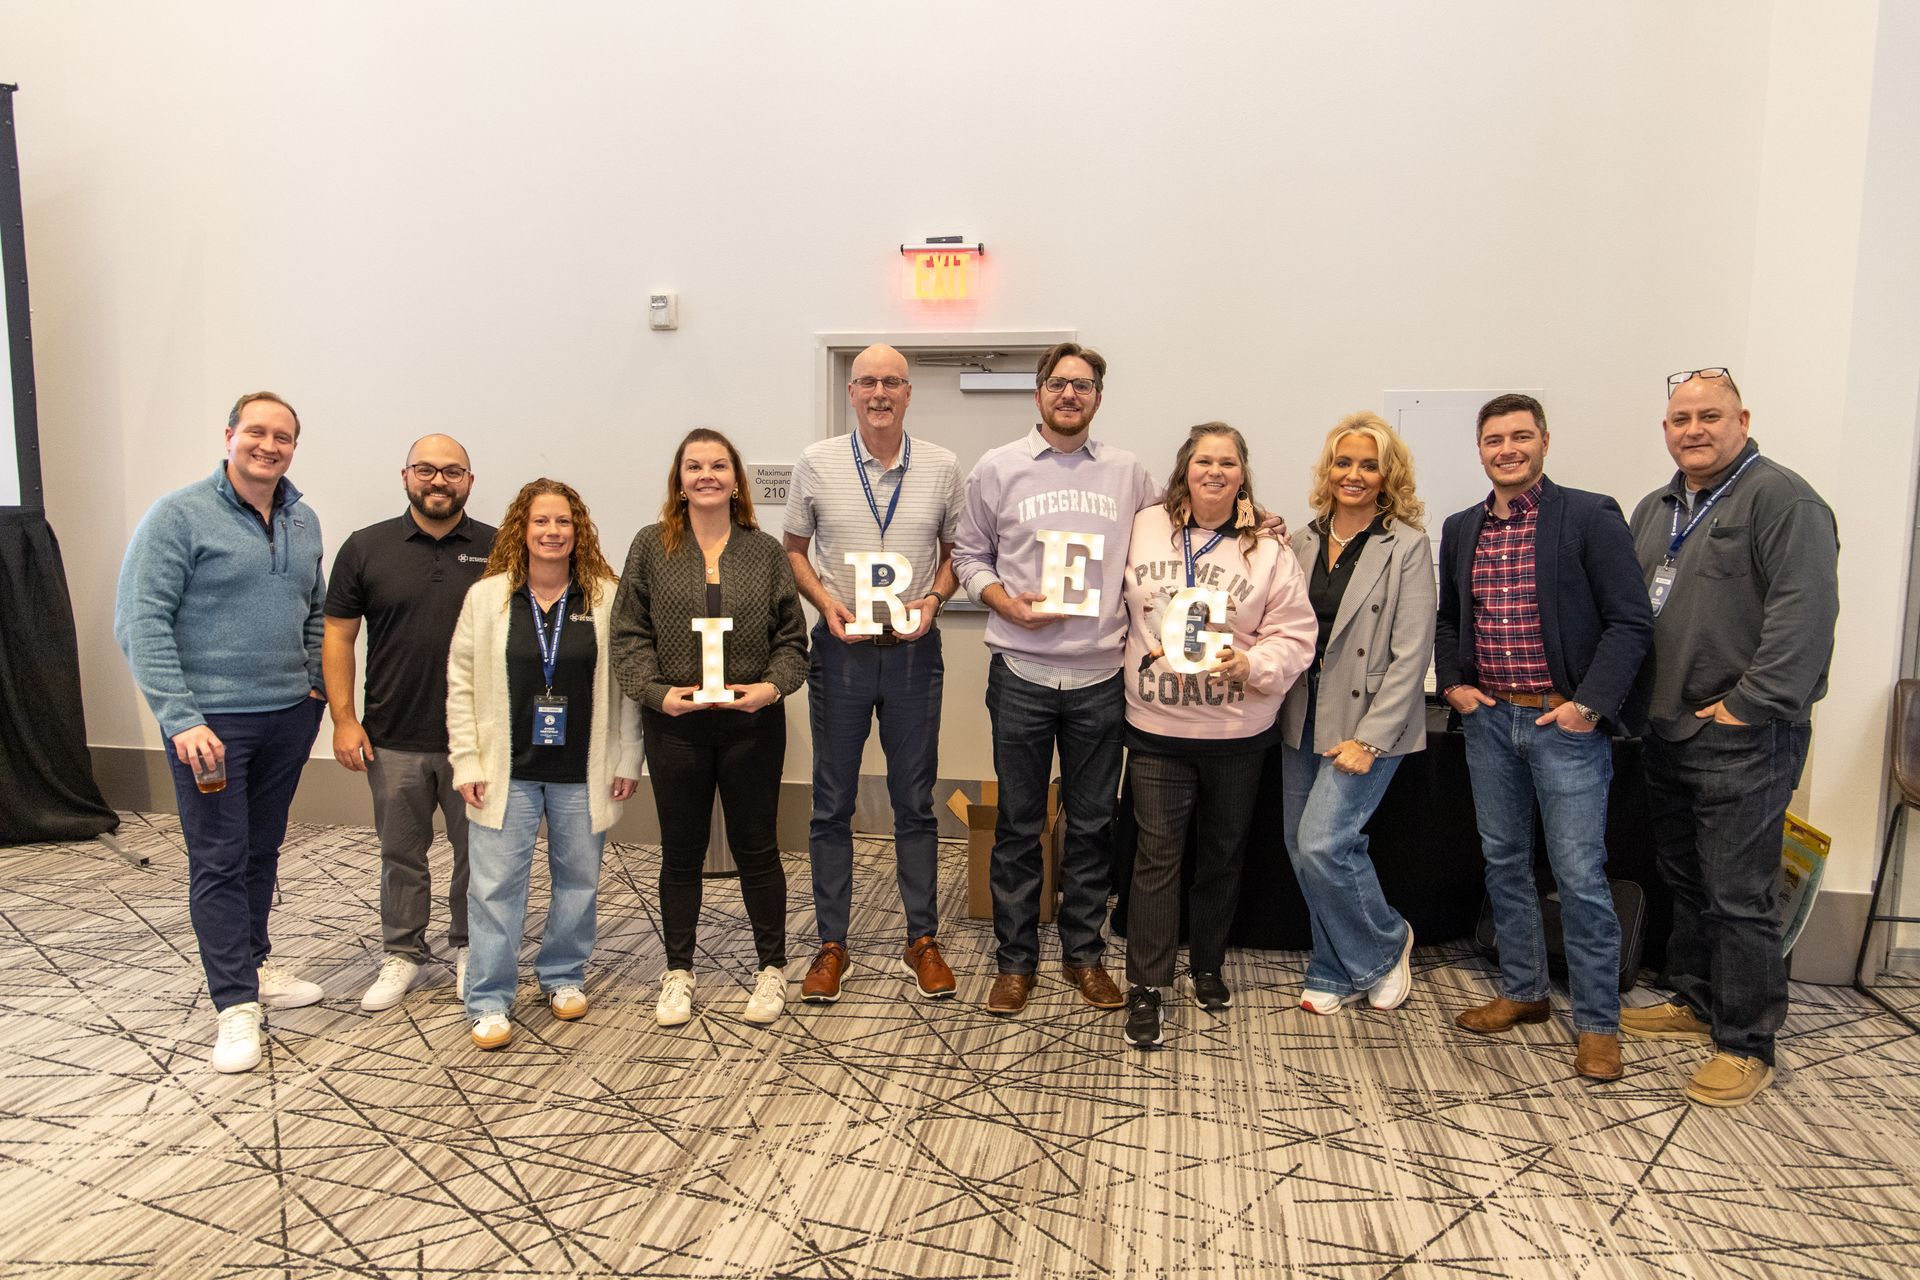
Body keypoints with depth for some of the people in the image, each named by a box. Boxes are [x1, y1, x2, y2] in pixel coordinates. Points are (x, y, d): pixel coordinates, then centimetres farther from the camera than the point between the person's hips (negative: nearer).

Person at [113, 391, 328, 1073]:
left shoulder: (303, 522, 8)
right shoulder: (180, 515, -11)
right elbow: (141, 623, -15)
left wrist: (316, 684, 9)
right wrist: (180, 718, -21)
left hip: (289, 716, 6)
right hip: (211, 721, -6)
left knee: (262, 851, 17)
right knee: (218, 862, 1)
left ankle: (254, 962, 32)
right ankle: (237, 1006, 8)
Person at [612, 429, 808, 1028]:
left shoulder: (766, 551, 5)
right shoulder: (652, 547, 3)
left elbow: (791, 637, 4)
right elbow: (629, 634, 1)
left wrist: (774, 685, -13)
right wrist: (656, 691, -13)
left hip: (753, 724, 0)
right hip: (675, 725, 0)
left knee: (757, 847, 9)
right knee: (681, 852, 11)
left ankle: (771, 967, 24)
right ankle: (678, 972, 26)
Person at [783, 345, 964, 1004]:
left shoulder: (941, 467, 2)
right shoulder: (817, 462, 1)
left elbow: (954, 551, 11)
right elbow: (793, 549, 8)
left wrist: (932, 600, -8)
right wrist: (825, 602, -9)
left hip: (914, 650, 0)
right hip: (840, 649, 0)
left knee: (915, 801, 9)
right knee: (833, 804, 7)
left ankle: (923, 939, 22)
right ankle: (832, 943, 20)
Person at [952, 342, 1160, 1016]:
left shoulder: (1128, 473, 8)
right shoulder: (997, 469, 3)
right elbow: (969, 554, 5)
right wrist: (1008, 604, -10)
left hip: (1101, 676, 2)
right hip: (1022, 674, -1)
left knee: (1092, 824, 11)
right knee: (1018, 825, 7)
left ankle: (1084, 954, 26)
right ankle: (1015, 960, 21)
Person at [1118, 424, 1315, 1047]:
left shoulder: (1269, 549, -4)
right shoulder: (1143, 528, 0)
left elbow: (1295, 636, -4)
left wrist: (1252, 663, -21)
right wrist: (1136, 654, 6)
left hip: (1238, 732, 1)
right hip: (1156, 727, 0)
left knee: (1222, 854, 16)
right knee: (1157, 854, -1)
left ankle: (1208, 966, 36)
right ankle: (1145, 987, 9)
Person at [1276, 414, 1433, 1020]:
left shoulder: (1407, 545, -8)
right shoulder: (1304, 542, 8)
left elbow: (1411, 652, -11)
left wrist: (1369, 739, -15)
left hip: (1367, 722, -6)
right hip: (1302, 718, 6)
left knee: (1322, 843, -13)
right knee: (1301, 848, 9)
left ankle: (1385, 944, 16)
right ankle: (1337, 971, 28)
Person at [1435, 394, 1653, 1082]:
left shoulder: (1590, 517, -7)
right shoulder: (1461, 529, 9)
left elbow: (1631, 621, -9)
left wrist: (1590, 704, -16)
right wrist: (1452, 683, 5)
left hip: (1566, 722, -5)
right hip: (1488, 718, 5)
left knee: (1580, 877, -1)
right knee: (1503, 863, 14)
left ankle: (1597, 1024, 13)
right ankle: (1522, 991, 30)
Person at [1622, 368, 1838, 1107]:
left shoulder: (1781, 500, -10)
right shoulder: (1656, 510, 15)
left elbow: (1804, 611, -19)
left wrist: (1750, 704, -20)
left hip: (1742, 739, -8)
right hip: (1666, 733, 8)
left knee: (1738, 894, -2)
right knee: (1684, 879, 18)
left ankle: (1746, 1046, 10)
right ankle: (1695, 1002, 33)